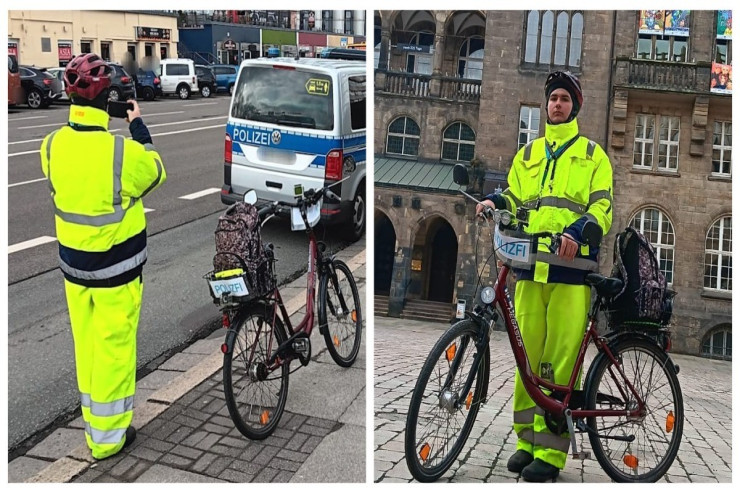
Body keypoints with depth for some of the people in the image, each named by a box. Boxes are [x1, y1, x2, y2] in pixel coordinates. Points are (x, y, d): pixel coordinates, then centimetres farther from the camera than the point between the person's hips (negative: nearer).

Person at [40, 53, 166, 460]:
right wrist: (138, 126, 6)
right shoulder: (124, 151, -23)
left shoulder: (52, 145, -7)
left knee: (86, 344, 19)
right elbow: (155, 173, -2)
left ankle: (92, 420, 35)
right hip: (116, 268, -5)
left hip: (73, 263, 5)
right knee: (114, 348, 7)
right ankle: (107, 435, 18)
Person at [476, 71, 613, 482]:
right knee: (528, 353, 2)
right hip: (530, 265, 3)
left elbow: (603, 207, 3)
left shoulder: (592, 153, 12)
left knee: (561, 359, -7)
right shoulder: (528, 154, 23)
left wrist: (578, 231, -17)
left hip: (570, 266, -3)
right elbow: (515, 197, 21)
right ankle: (527, 439, 13)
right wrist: (495, 201, -3)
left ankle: (551, 450, -2)